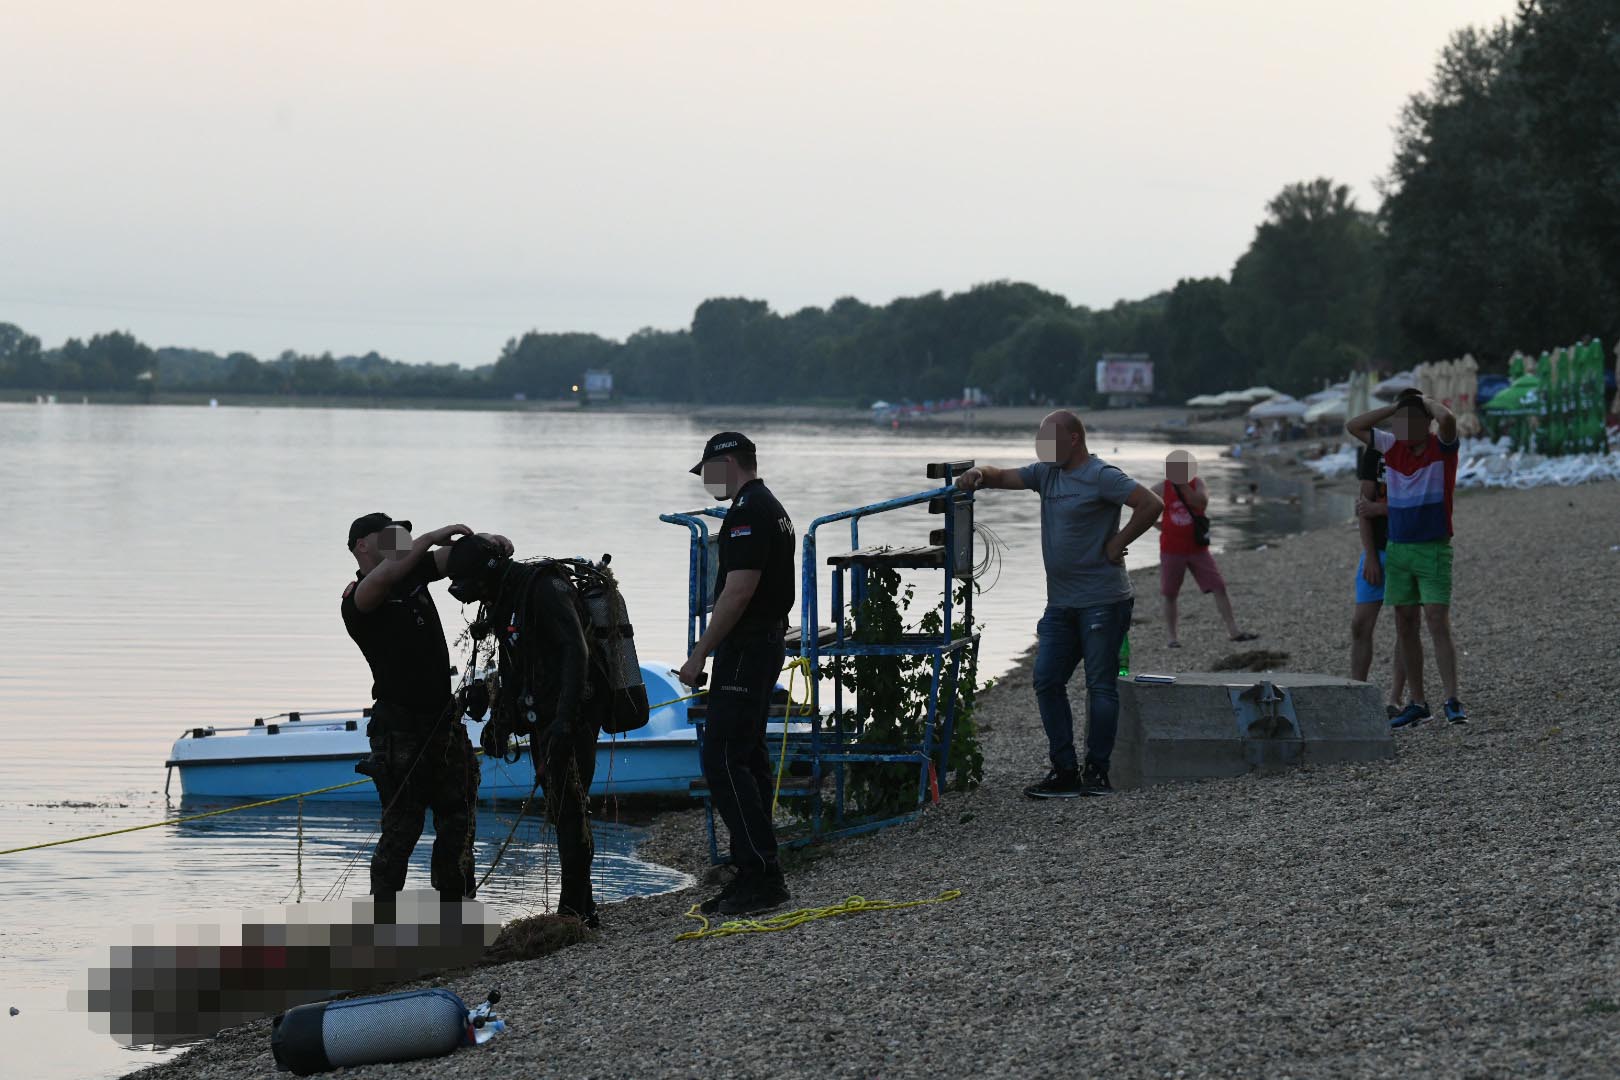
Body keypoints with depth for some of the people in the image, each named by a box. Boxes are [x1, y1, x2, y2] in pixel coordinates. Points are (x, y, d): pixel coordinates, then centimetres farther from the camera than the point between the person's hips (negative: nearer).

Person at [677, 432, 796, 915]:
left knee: (723, 761, -11)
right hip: (769, 640, 11)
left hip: (744, 651, -11)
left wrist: (700, 653, -19)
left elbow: (739, 590, -23)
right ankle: (756, 875, 12)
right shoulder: (772, 508, 18)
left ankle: (762, 873, -14)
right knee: (747, 759, 11)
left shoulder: (748, 511, -16)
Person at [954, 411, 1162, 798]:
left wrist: (1117, 544, -14)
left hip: (1101, 602, -9)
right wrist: (980, 474, -10)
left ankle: (1097, 772, 3)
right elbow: (1004, 477, 13)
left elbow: (1151, 505, -18)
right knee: (1047, 681, 3)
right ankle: (1065, 771, 6)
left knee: (1100, 685, -2)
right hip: (1060, 602, 9)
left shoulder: (1101, 476, -11)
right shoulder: (1047, 473, 14)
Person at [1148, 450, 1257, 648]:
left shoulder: (1197, 482, -3)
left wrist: (1184, 485, -28)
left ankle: (1233, 631, -3)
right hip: (1172, 550, -1)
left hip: (1197, 548, 1)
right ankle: (1172, 637, 15)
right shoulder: (1161, 488, -3)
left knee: (1219, 588, -4)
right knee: (1170, 595, 4)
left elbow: (1202, 503, -22)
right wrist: (1157, 524, 1)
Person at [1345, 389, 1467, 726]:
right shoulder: (1393, 446, 7)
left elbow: (1447, 418, -29)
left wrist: (1426, 401, -9)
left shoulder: (1442, 446, -8)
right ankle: (1417, 703, 12)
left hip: (1434, 549, -6)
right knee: (1405, 626, 6)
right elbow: (1353, 427, 10)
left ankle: (1453, 702, -15)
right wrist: (1395, 407, 3)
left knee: (1439, 624, -13)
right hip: (1397, 548, 6)